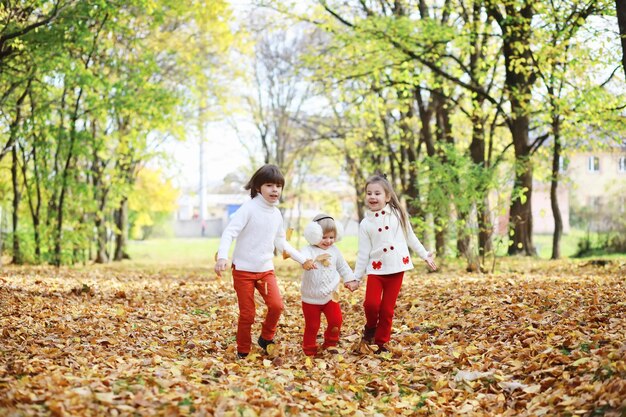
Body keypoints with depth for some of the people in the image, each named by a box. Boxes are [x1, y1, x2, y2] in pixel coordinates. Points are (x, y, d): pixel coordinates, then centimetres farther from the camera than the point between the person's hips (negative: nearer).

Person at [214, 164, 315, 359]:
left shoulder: (276, 214, 8)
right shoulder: (248, 208, -12)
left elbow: (281, 242, 20)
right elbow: (229, 233, -20)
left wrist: (303, 260, 18)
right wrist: (222, 257, -35)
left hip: (266, 269, 5)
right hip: (243, 269, -5)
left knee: (276, 305, -14)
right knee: (247, 314, -2)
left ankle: (266, 339, 11)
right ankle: (243, 352, 16)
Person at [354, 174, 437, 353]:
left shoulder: (398, 214, 1)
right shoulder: (365, 224, 1)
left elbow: (411, 238, 12)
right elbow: (363, 252, 3)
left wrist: (425, 255, 14)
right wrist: (355, 276, 2)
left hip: (396, 269, 0)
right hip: (376, 269, 0)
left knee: (387, 309, 2)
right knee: (371, 303, -17)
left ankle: (381, 342, 18)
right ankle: (370, 327, 14)